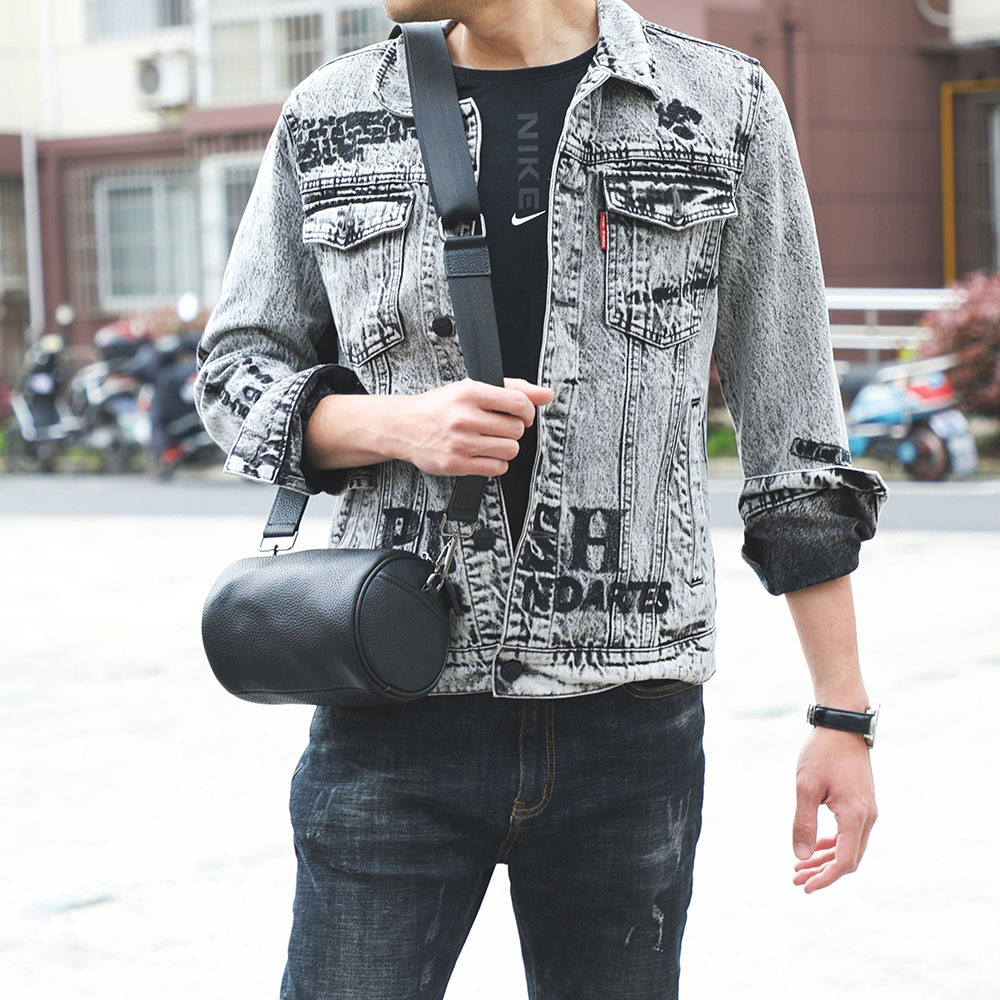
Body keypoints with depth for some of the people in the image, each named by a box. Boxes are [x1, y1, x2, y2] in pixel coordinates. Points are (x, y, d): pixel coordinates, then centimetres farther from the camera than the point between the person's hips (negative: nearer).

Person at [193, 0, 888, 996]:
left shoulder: (725, 107, 4)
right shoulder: (331, 119, 8)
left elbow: (793, 431, 6)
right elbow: (235, 368, 14)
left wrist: (844, 716, 4)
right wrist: (397, 424, -9)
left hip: (629, 718, 0)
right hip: (397, 717, 1)